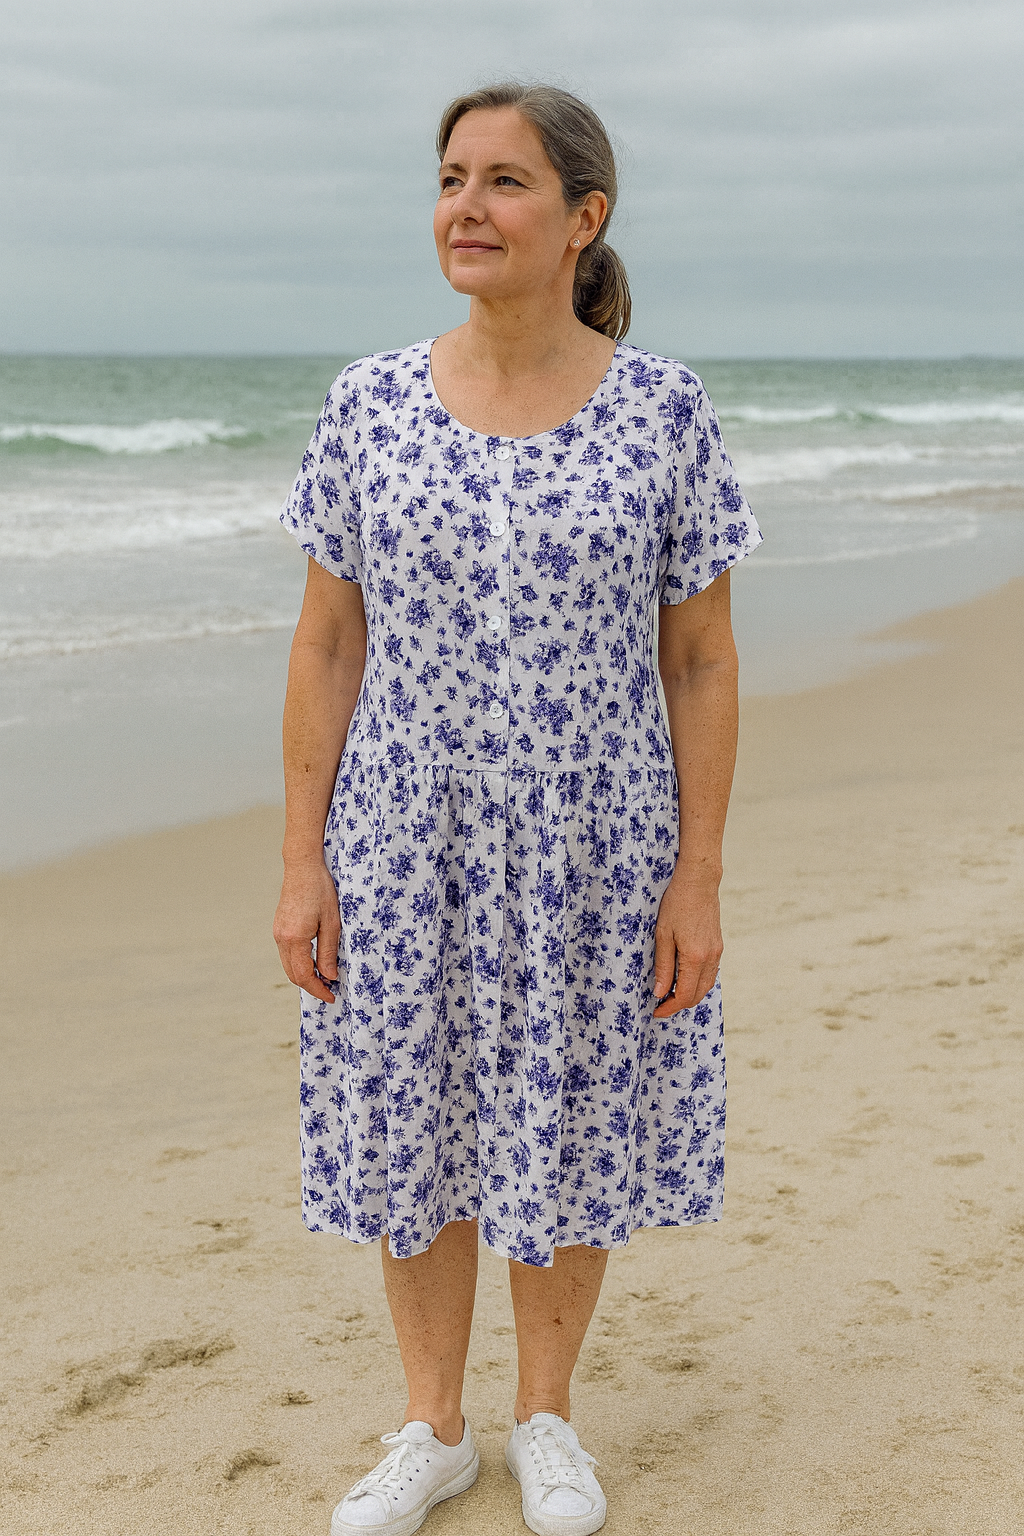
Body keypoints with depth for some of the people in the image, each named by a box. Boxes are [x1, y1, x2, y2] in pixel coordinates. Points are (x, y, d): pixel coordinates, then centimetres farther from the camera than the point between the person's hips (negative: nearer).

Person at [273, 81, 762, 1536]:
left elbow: (704, 659, -4)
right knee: (412, 1133, 12)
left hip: (593, 850, -1)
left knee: (566, 1139, 11)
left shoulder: (663, 406, -7)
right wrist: (303, 861, -3)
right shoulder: (371, 403, -3)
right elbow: (327, 643, 0)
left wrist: (699, 880, -7)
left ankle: (546, 1416, 35)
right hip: (409, 846, 2)